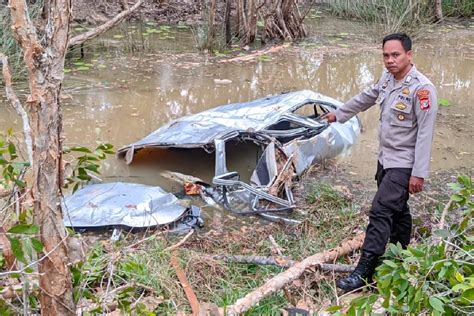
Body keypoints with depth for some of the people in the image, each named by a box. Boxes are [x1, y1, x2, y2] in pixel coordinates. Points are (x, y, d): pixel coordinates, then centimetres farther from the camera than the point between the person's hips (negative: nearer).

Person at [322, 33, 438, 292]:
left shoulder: (422, 89, -21)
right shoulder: (387, 78, 4)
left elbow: (425, 134, -21)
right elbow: (366, 98, 22)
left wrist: (419, 173, -22)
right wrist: (338, 114, 32)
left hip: (403, 165, -8)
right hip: (385, 159, 8)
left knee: (380, 212, -12)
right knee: (397, 210, 19)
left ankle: (363, 274, -9)